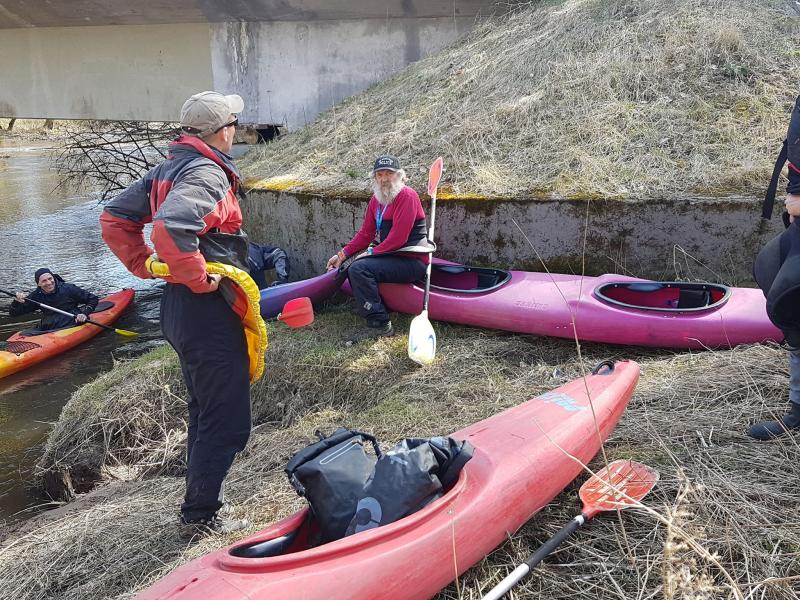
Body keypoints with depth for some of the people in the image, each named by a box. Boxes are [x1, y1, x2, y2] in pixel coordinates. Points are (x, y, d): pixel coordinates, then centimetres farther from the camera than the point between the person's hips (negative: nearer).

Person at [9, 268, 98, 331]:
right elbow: (13, 313, 9)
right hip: (48, 330, 3)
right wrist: (17, 301, -13)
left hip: (71, 326, -3)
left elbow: (93, 299, 5)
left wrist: (84, 314, -11)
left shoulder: (68, 289, -3)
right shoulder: (36, 296, 6)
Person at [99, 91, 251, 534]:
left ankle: (199, 499, 36)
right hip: (208, 314, -10)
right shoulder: (208, 174, -18)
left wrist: (144, 266, 13)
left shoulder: (169, 168, 11)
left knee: (204, 411, 23)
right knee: (227, 421, 0)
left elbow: (114, 218, 16)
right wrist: (199, 279, -24)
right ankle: (199, 515, 11)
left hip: (178, 310, 10)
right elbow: (169, 229, -36)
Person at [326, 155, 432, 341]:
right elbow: (365, 234, 15)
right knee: (352, 268, 16)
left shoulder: (407, 196, -15)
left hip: (412, 262, -10)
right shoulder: (376, 200, 12)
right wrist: (342, 255, 5)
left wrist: (371, 252, -13)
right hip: (393, 257, 10)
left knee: (360, 268, -23)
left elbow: (398, 238, -21)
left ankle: (379, 324, -21)